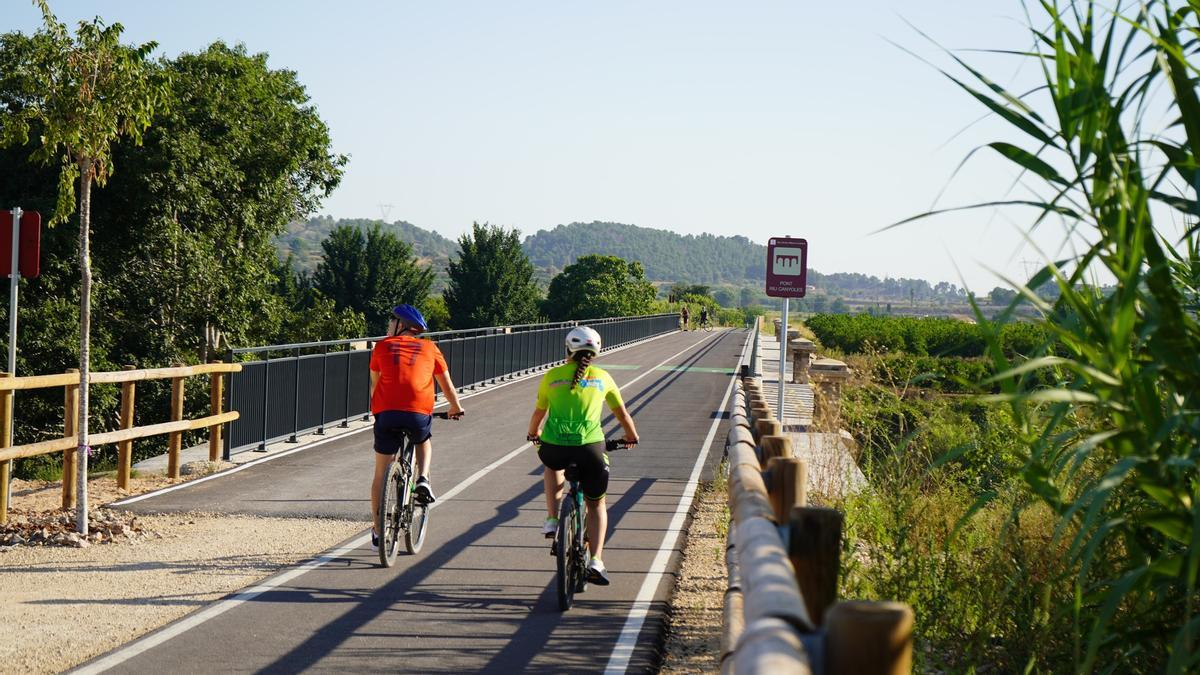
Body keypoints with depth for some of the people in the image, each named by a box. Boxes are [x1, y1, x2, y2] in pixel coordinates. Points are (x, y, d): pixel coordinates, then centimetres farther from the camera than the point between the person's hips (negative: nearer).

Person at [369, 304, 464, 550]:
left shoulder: (382, 346, 16)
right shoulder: (429, 348, 16)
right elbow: (447, 385, 21)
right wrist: (456, 408, 39)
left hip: (387, 412, 0)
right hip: (419, 413, 0)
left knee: (381, 473, 11)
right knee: (424, 441, 35)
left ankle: (378, 532, 13)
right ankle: (423, 479, 8)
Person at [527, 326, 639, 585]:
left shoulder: (552, 376, 11)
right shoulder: (602, 377, 11)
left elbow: (538, 413, 23)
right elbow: (623, 414, 21)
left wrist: (533, 434, 44)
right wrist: (632, 438, 41)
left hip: (554, 447, 1)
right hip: (590, 447, 0)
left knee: (552, 466, 38)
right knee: (596, 505, 19)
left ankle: (552, 520, 23)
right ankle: (596, 561, 4)